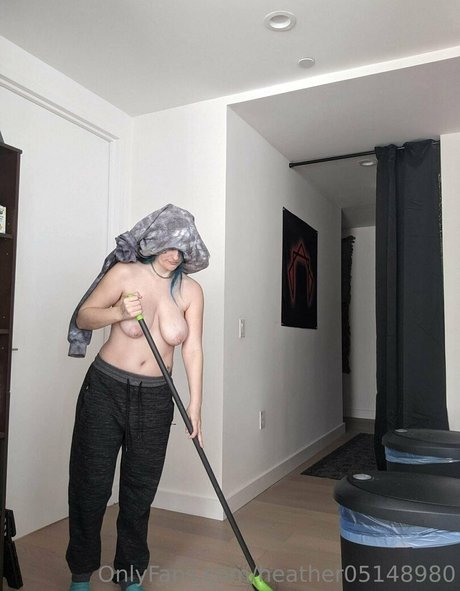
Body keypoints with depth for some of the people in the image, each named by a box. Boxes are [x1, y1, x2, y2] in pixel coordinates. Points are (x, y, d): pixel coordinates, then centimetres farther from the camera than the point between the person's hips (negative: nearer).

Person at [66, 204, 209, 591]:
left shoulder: (190, 291, -1)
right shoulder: (124, 273, -6)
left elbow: (193, 349, -3)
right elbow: (83, 316, -3)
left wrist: (195, 404, -7)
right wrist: (118, 312, -22)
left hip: (155, 399, 2)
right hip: (106, 389, -1)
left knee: (140, 490, 11)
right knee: (91, 483, 7)